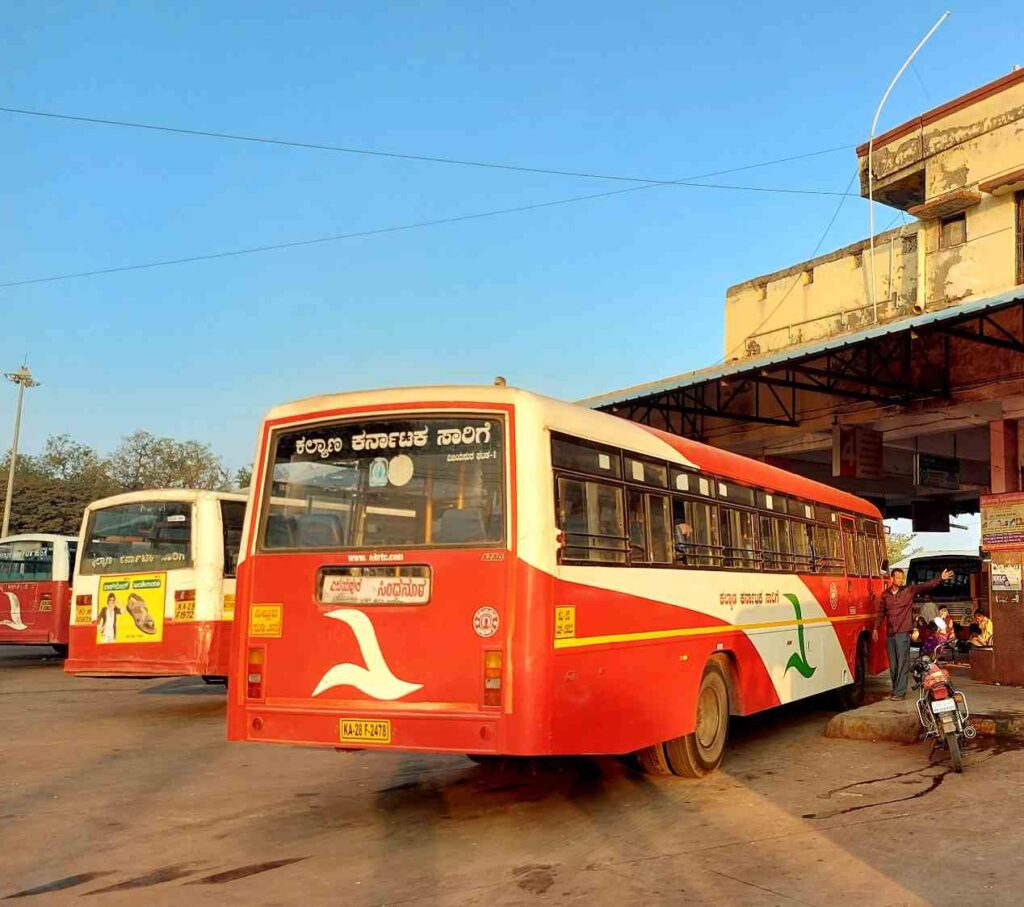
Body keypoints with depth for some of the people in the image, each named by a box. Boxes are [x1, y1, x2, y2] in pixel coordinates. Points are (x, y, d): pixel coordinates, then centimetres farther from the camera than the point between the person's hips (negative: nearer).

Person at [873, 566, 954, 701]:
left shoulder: (909, 591, 0)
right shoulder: (885, 594, 9)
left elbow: (926, 586, -12)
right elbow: (881, 613, 16)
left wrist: (941, 578, -24)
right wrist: (875, 628, 13)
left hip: (903, 633, -4)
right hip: (890, 634, 4)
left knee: (902, 663, -6)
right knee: (893, 664, 10)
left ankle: (900, 692, -4)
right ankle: (895, 690, 19)